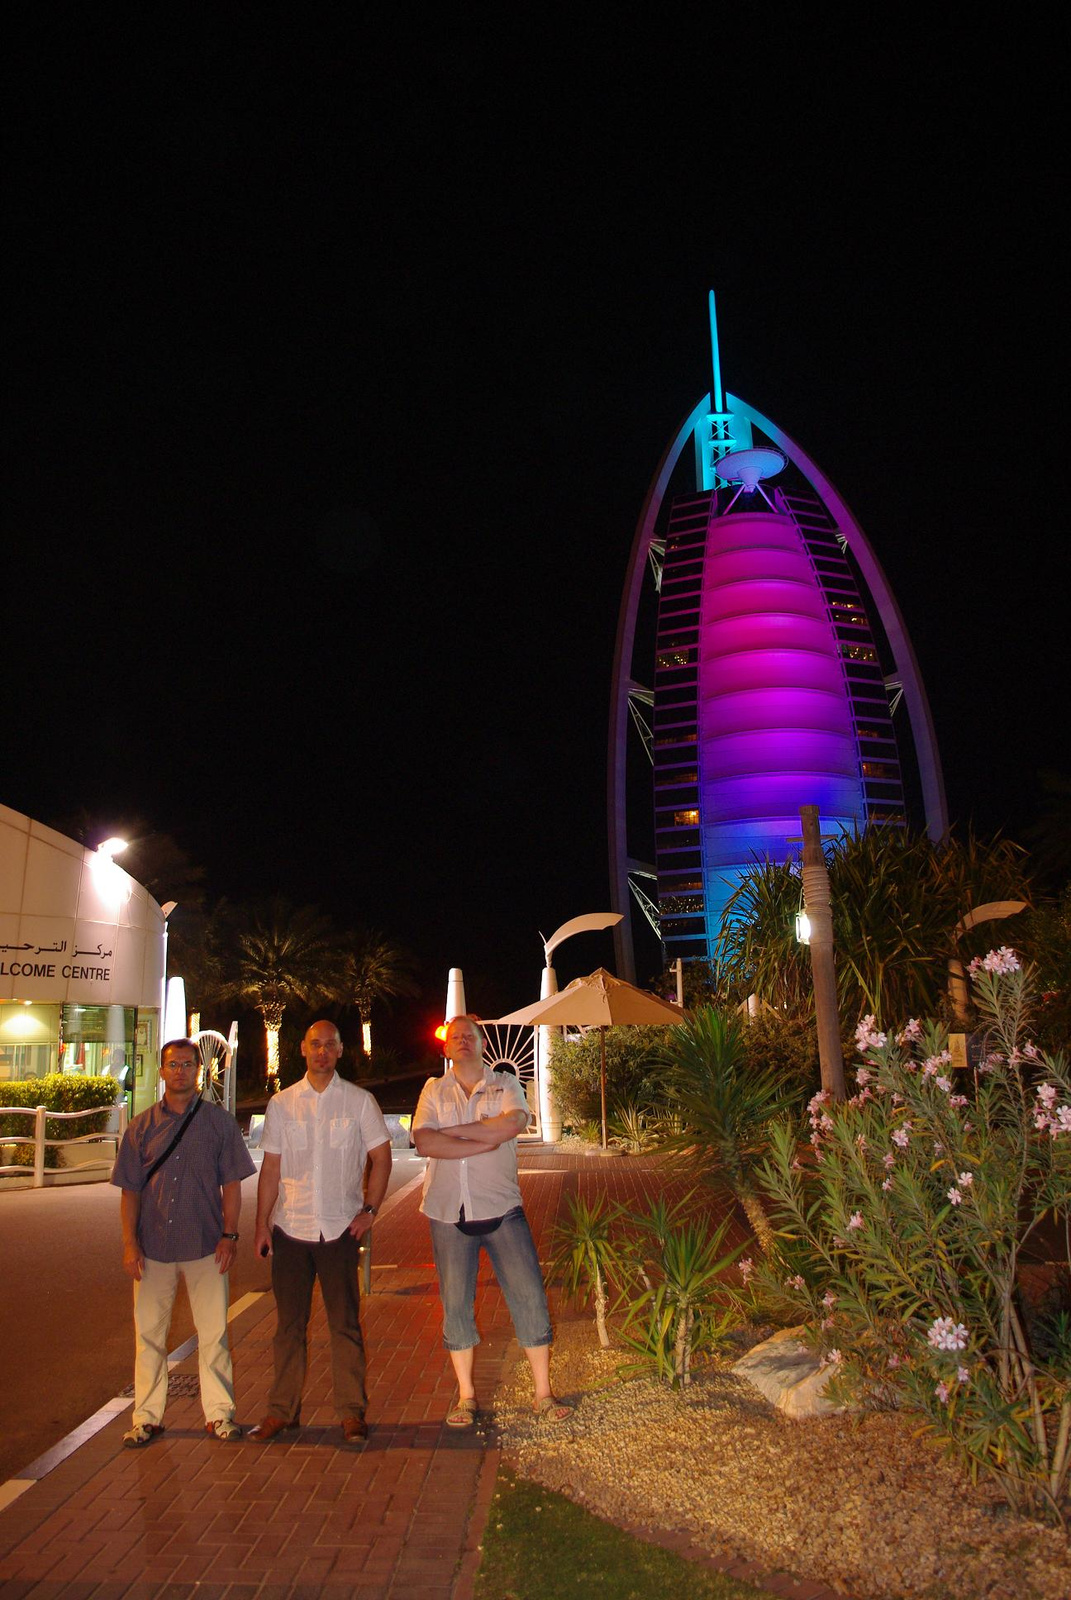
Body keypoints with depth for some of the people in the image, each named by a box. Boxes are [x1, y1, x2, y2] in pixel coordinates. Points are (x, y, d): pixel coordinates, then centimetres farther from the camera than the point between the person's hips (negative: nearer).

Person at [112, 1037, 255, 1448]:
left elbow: (232, 1183, 3)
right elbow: (130, 1190, 6)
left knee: (213, 1332, 4)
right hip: (152, 1246, 2)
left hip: (205, 1244, -1)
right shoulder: (142, 1126, 5)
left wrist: (229, 1234, -5)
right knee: (149, 1332, 9)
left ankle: (219, 1413, 16)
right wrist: (129, 1243, -2)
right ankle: (147, 1417, 23)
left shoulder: (218, 1121, 2)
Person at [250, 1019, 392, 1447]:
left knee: (345, 1323, 3)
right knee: (289, 1323, 9)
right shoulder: (282, 1103, 5)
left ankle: (352, 1412, 14)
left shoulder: (359, 1101, 1)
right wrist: (261, 1224, 3)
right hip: (289, 1227, 2)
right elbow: (271, 1167, 7)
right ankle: (282, 1410, 23)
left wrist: (370, 1210, -4)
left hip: (340, 1229, -1)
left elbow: (381, 1158, 5)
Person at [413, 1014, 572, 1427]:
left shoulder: (505, 1084, 4)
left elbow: (512, 1123, -18)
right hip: (449, 1213, 1)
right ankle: (466, 1395, 25)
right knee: (456, 1305, 8)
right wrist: (484, 1142, -16)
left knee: (530, 1297, -1)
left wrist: (452, 1131, -14)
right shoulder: (434, 1090, 6)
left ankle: (543, 1394, 13)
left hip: (501, 1209, -1)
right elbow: (424, 1143, -10)